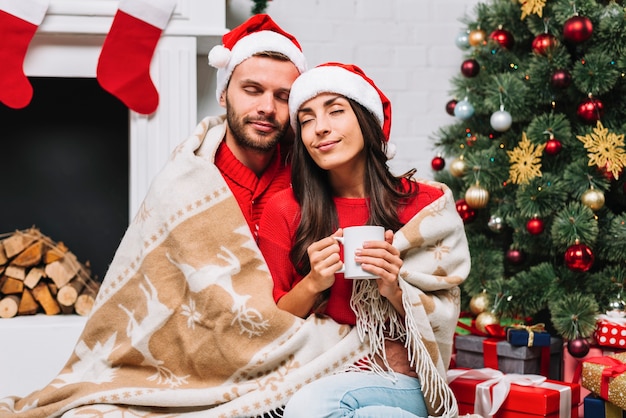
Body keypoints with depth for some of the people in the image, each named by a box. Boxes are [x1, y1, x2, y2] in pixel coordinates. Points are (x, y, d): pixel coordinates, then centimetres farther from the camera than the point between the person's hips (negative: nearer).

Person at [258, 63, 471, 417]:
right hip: (312, 372, 2)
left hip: (397, 378, -2)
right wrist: (312, 284, -15)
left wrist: (396, 289, -18)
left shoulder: (426, 204, -2)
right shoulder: (286, 210, 1)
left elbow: (444, 319, 3)